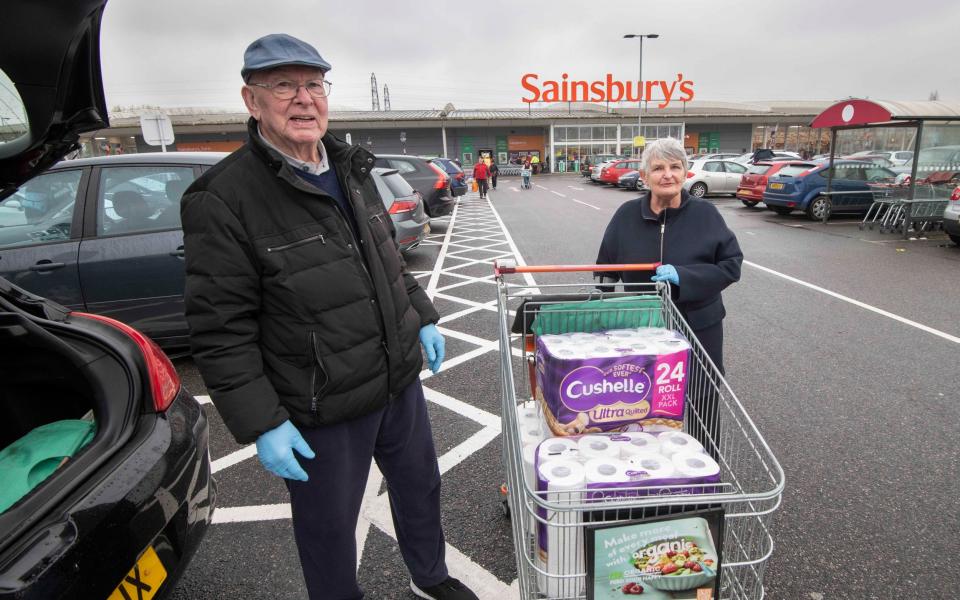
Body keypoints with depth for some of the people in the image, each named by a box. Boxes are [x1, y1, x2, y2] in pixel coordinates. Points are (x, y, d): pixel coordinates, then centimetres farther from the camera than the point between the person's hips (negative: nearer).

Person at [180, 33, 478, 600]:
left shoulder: (352, 170, 5)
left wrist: (423, 317, 13)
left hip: (400, 381, 7)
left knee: (420, 485, 25)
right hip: (321, 412, -7)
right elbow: (221, 332, -17)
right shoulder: (224, 201, -17)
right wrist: (261, 424, -18)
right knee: (329, 527, 15)